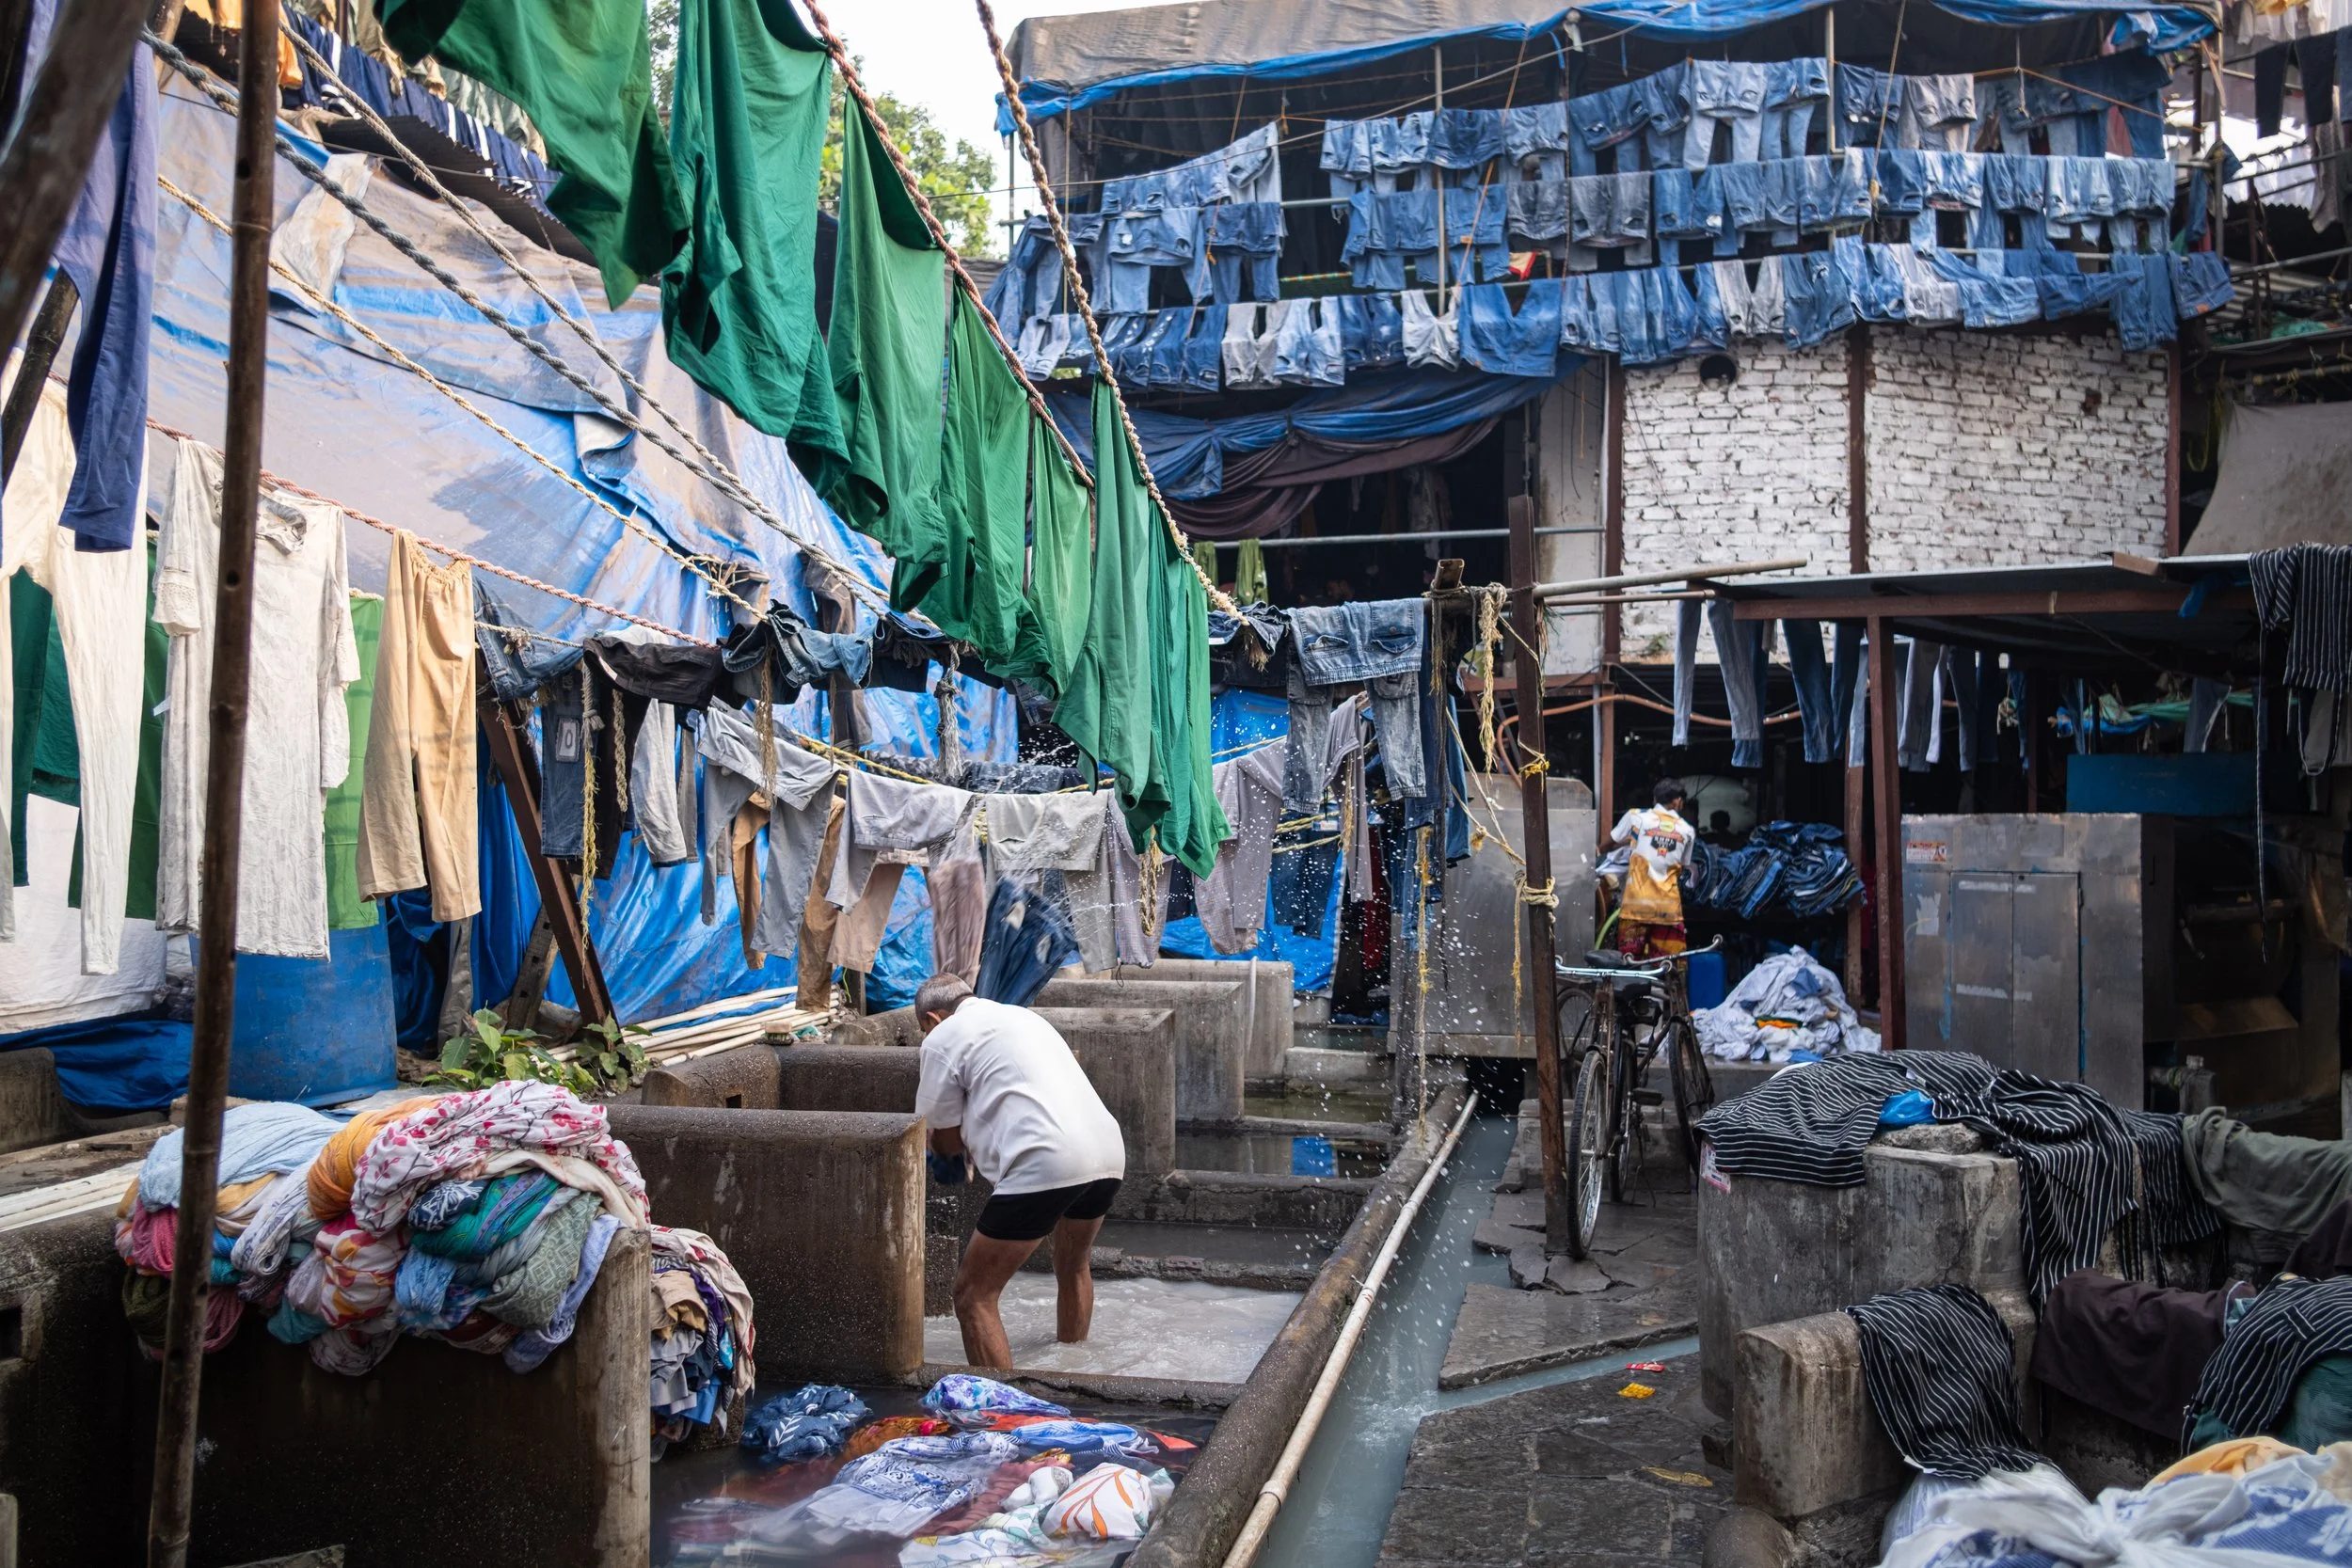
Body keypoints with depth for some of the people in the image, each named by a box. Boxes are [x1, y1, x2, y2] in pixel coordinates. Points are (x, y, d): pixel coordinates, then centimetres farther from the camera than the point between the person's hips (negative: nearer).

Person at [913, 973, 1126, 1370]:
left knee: (973, 1295, 4)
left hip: (1044, 1166, -8)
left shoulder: (943, 1037, 6)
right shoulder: (1020, 1015, 28)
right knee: (1074, 1266, 32)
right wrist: (977, 1135, 34)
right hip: (1108, 1155, 8)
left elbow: (946, 1142, 11)